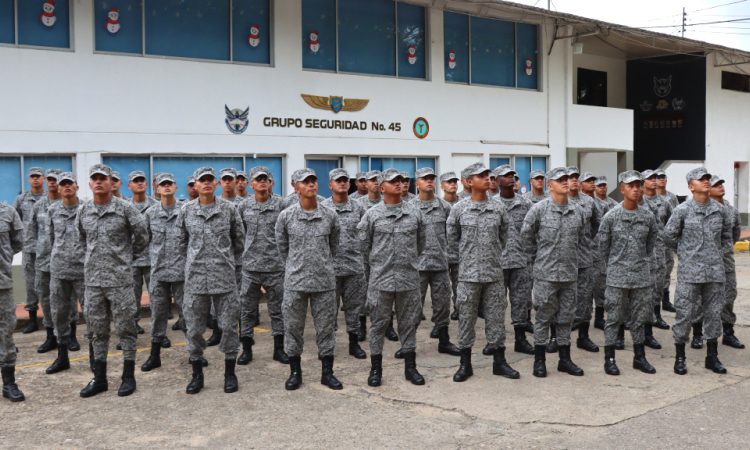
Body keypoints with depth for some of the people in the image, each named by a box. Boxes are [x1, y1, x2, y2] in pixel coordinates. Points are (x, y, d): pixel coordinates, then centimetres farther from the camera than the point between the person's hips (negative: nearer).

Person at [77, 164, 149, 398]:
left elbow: (142, 237, 0)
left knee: (124, 327, 2)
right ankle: (99, 378, 21)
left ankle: (128, 377, 12)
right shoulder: (83, 211, 6)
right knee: (97, 328, 11)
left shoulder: (125, 208, -7)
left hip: (120, 277, -4)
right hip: (93, 278, 4)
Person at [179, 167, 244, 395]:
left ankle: (230, 373, 16)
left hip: (224, 276, -1)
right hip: (195, 276, 1)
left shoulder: (228, 209, 1)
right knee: (194, 327, 5)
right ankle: (197, 374, 19)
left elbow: (239, 238, 12)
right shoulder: (187, 211, 4)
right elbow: (181, 239, 15)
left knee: (228, 325, 3)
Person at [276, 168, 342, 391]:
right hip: (295, 282, -1)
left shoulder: (330, 216, 2)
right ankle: (295, 372, 20)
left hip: (325, 281, 1)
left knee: (325, 326, 7)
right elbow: (282, 247, 11)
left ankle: (327, 372, 19)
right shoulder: (286, 216, -2)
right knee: (293, 327, 6)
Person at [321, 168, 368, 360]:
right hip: (331, 267, -2)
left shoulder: (358, 208, 7)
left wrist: (365, 261, 7)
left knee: (354, 306, 8)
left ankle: (354, 342, 20)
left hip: (355, 266, 2)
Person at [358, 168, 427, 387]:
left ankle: (410, 367, 20)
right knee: (379, 322, 4)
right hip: (381, 278, -2)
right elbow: (363, 243, 5)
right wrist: (376, 263, 8)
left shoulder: (414, 212, 6)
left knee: (409, 322, 9)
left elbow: (421, 241, 17)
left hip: (409, 277, 2)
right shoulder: (372, 214, -1)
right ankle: (375, 368, 15)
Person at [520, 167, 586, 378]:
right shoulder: (539, 209, -8)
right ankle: (539, 360, 13)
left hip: (570, 272, 4)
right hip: (546, 273, -4)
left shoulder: (577, 211, 5)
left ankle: (565, 359, 21)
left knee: (566, 316, 11)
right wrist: (539, 256, 7)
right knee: (544, 316, 3)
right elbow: (526, 234, 2)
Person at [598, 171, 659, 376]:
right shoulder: (611, 216, -6)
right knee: (614, 318, 2)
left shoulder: (648, 216, 4)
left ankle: (639, 357, 23)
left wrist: (645, 262, 12)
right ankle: (609, 359, 11)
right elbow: (603, 244, 2)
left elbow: (652, 243, 16)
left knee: (639, 317, 11)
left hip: (642, 275, 3)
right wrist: (614, 265, 7)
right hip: (617, 276, -3)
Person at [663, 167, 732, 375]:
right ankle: (679, 358, 11)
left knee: (714, 312, 9)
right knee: (685, 313, -1)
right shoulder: (682, 210, -5)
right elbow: (669, 236, 1)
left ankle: (712, 356, 22)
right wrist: (686, 251, 7)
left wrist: (718, 253, 10)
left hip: (715, 271, 4)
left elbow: (726, 235, 20)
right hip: (690, 271, -4)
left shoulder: (720, 210, 7)